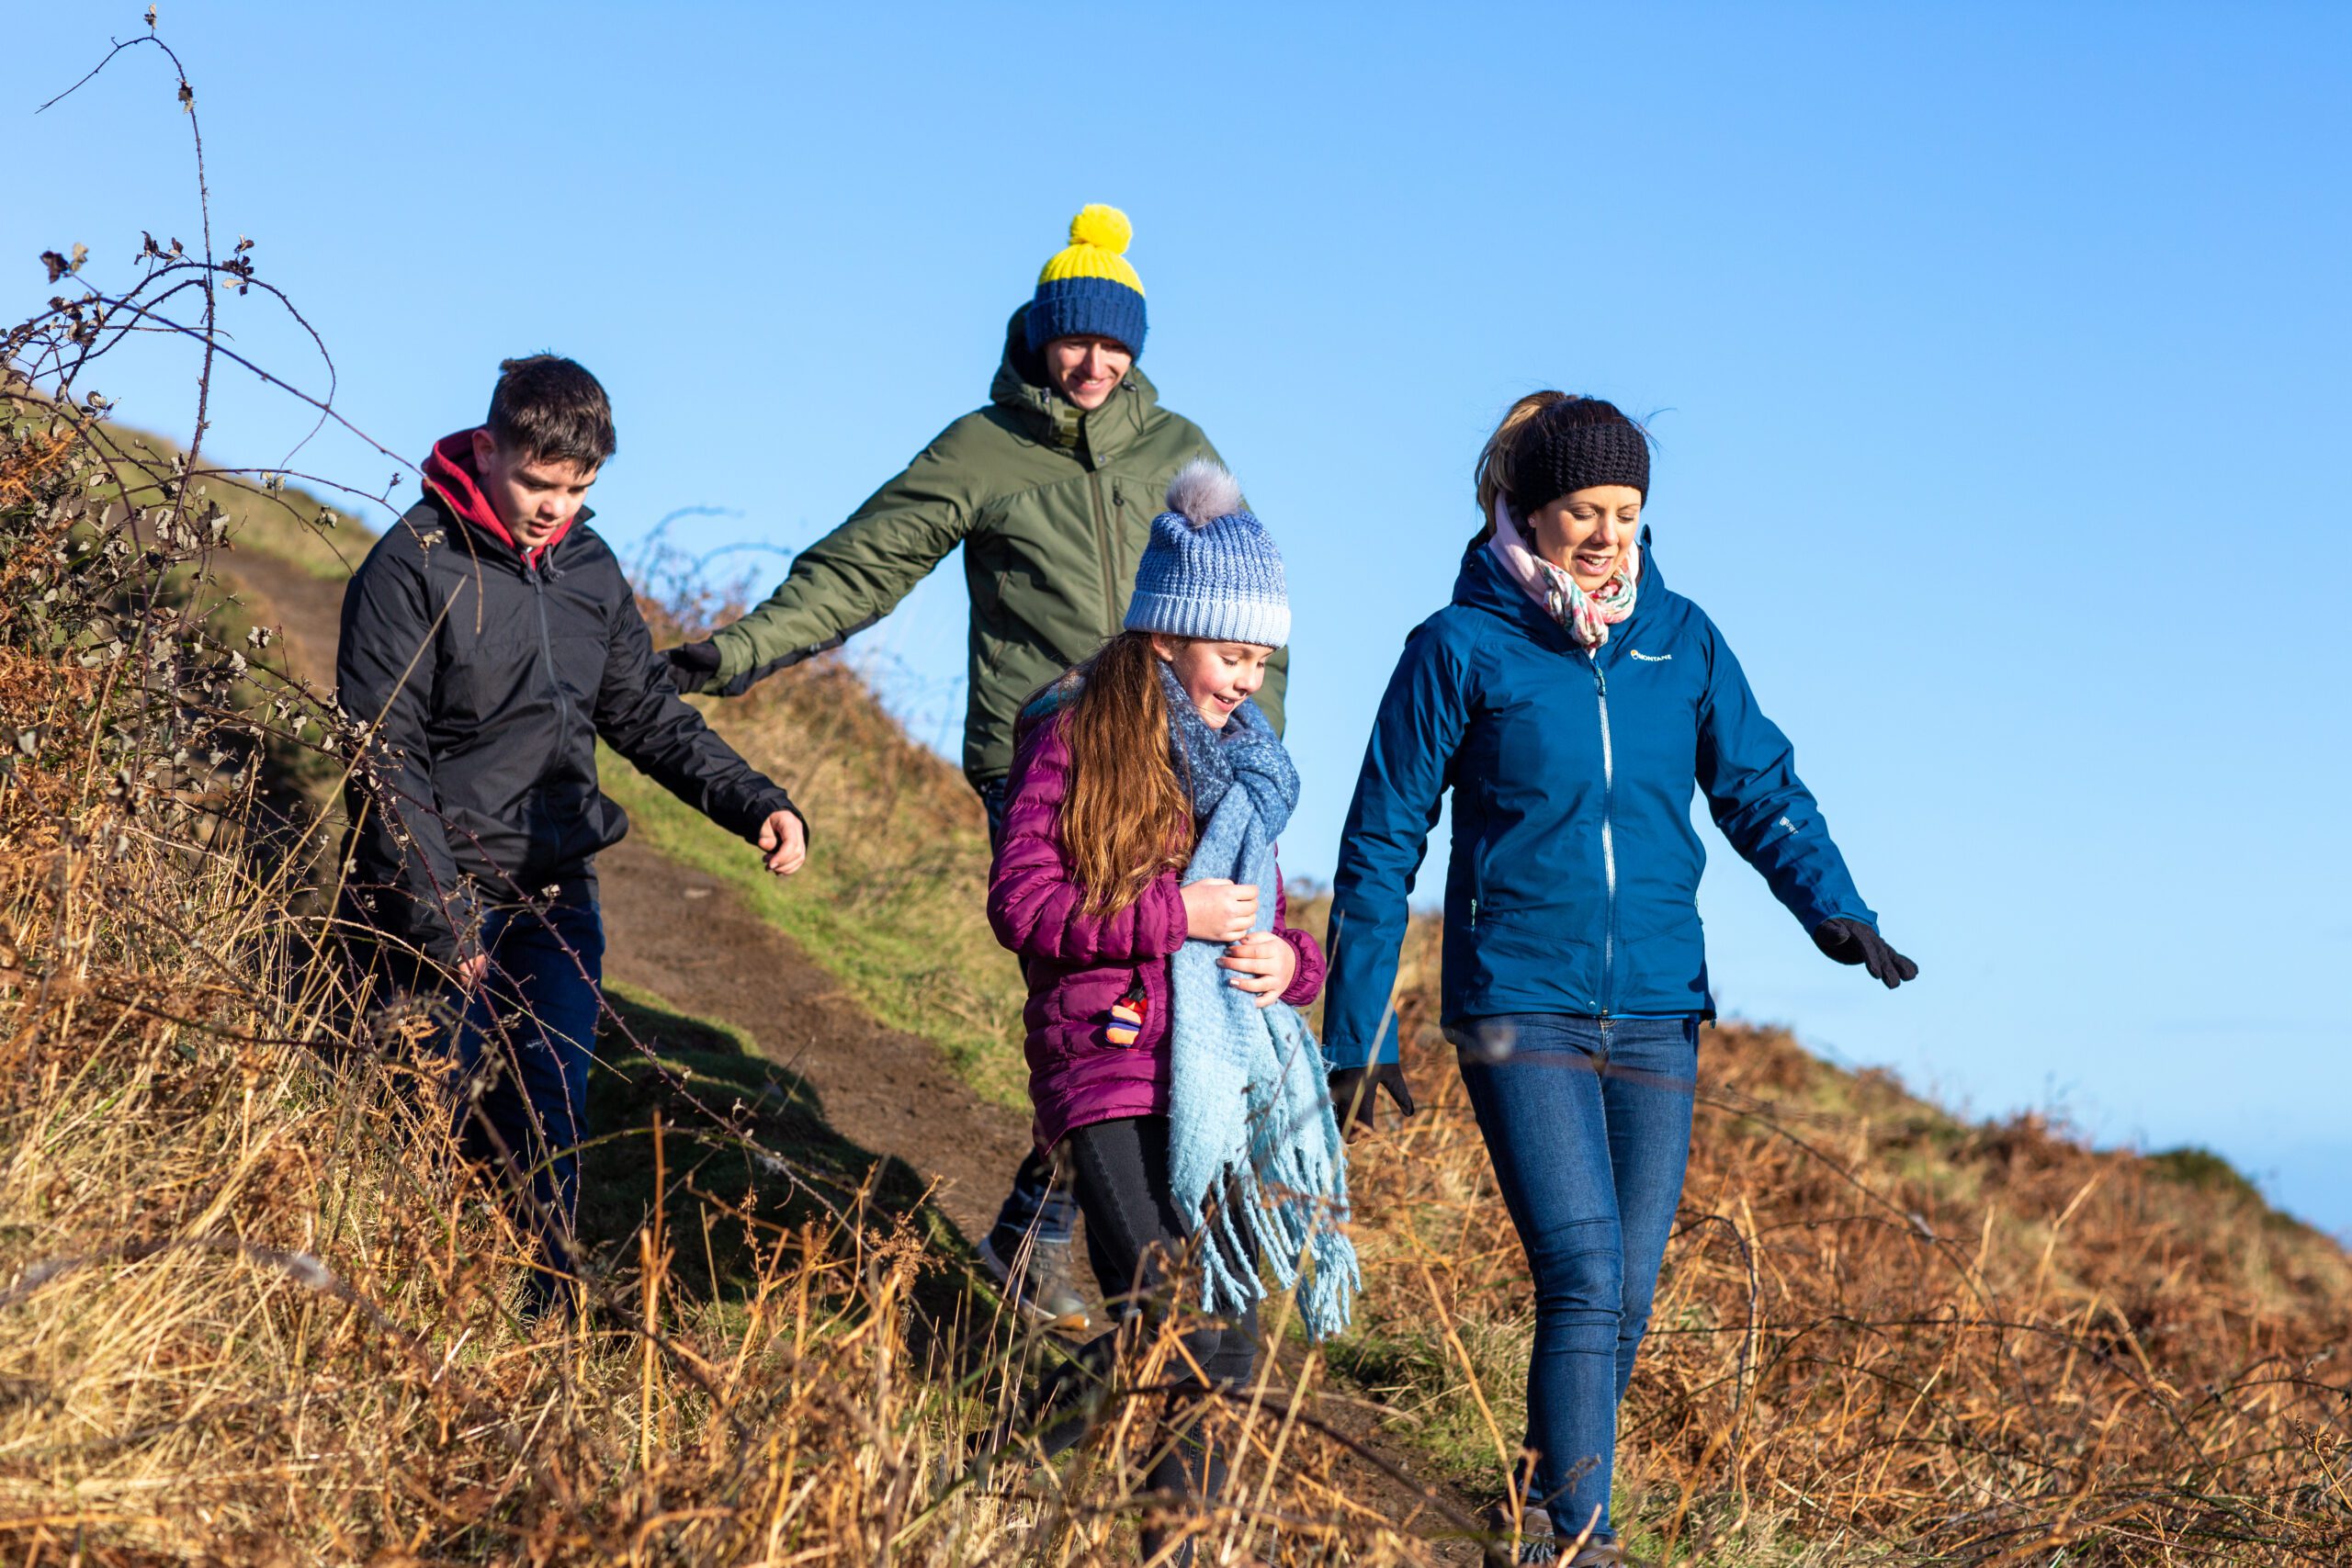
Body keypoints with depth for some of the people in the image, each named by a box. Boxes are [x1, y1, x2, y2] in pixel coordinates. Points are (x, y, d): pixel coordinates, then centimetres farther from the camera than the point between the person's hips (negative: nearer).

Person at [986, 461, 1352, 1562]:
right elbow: (1020, 902, -8)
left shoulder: (1242, 766, 19)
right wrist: (1172, 914, -13)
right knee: (1164, 1326, -18)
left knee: (1225, 1341, 5)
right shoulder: (1076, 737, 0)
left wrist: (1288, 960, 3)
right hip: (1111, 1066, -6)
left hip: (1223, 1081, 6)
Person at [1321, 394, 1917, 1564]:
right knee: (1583, 1275, -16)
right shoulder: (1460, 649, -4)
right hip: (1518, 1007, -4)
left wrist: (1831, 907, -14)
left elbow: (1759, 787, 6)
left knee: (1626, 1293, 7)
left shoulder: (1680, 640, 6)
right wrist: (1356, 1034, -1)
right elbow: (1381, 844, -1)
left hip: (1656, 1014, 4)